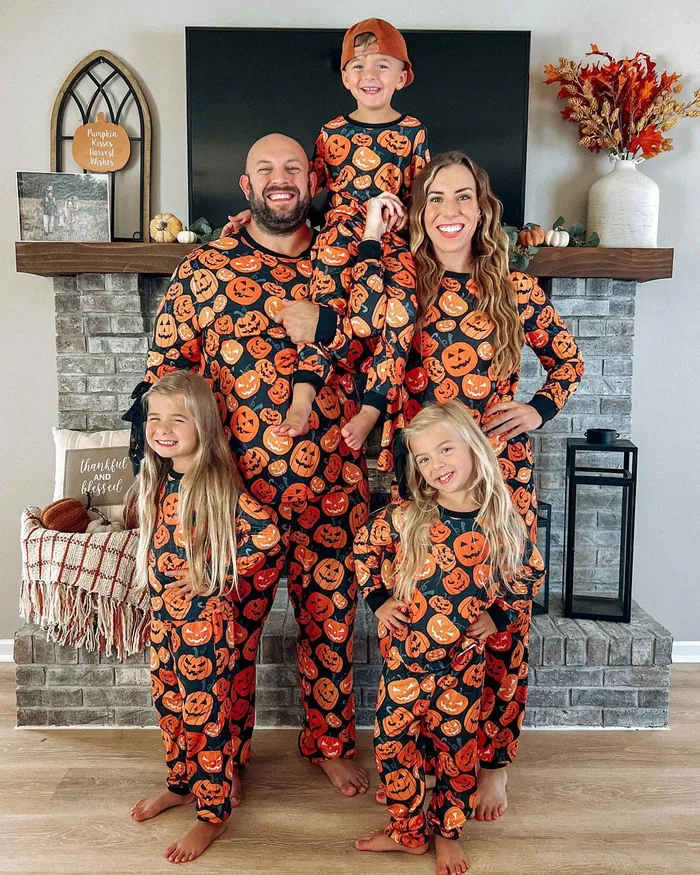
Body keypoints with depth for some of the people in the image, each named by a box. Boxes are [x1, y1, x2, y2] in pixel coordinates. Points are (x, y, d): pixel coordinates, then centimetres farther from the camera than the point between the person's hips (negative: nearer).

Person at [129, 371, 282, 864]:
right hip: (165, 615, 8)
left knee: (205, 714, 6)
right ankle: (181, 785, 44)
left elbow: (267, 535, -24)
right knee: (169, 705, 22)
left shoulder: (215, 484, -21)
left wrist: (221, 575, -13)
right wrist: (160, 604, 8)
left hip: (205, 618, -8)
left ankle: (213, 814, 24)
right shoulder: (159, 479, 3)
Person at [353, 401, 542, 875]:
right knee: (393, 742, 9)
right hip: (403, 657, 0)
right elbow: (365, 546, 5)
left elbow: (527, 573, 8)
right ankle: (408, 830, 32)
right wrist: (379, 600, -1)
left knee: (458, 748, 13)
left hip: (464, 662, 0)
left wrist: (498, 617, 0)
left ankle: (448, 832, 36)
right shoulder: (405, 517, -14)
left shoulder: (502, 524, -11)